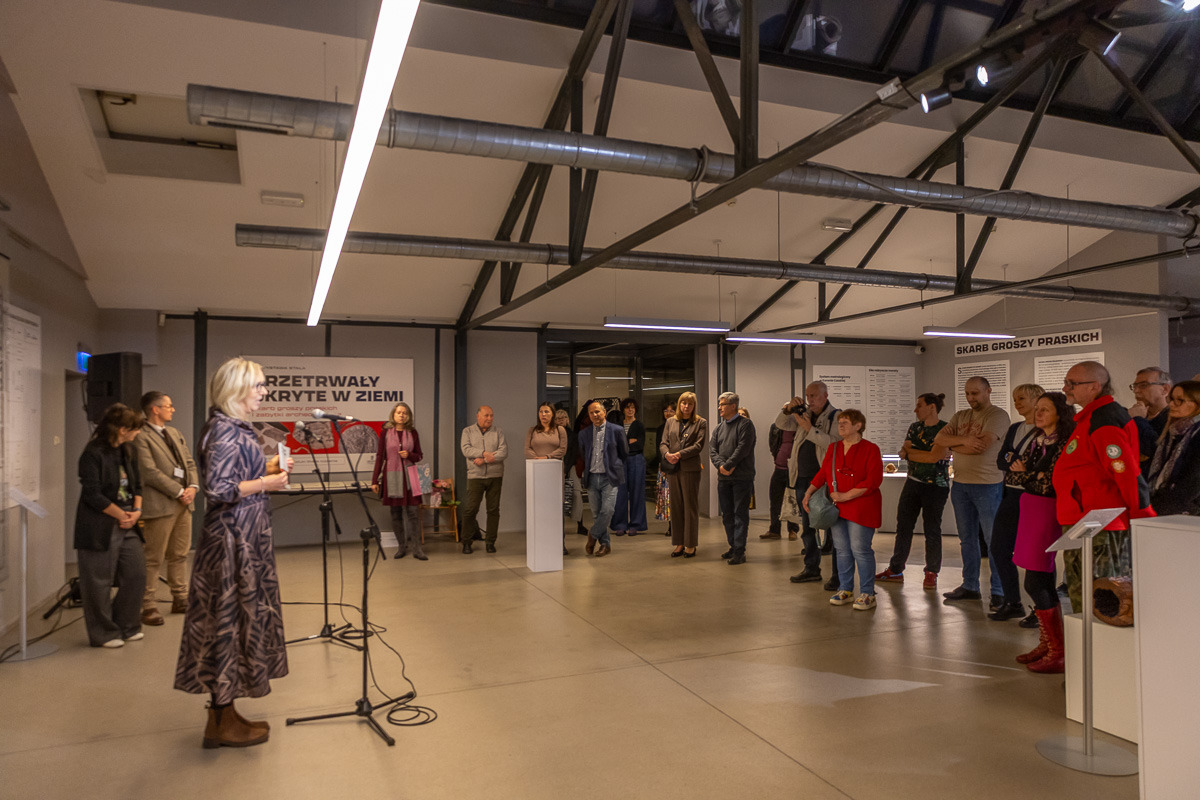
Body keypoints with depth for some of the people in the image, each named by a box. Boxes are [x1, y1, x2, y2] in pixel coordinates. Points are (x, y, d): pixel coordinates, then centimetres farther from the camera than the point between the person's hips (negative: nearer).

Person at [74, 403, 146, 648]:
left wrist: (136, 510, 1)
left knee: (136, 574, 7)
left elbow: (137, 485, 17)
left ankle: (127, 627, 23)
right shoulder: (93, 454, -13)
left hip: (126, 526, 8)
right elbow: (92, 494, -17)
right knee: (99, 583, 3)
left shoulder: (127, 452, 12)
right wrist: (120, 514, -11)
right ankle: (104, 633, 17)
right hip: (100, 529, -7)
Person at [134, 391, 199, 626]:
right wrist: (179, 492, -14)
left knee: (179, 555, 14)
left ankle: (180, 599, 24)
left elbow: (190, 463, 16)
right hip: (159, 505, -8)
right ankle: (148, 606, 6)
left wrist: (193, 487, -1)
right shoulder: (142, 437, -10)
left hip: (183, 504, 8)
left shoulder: (175, 434, 17)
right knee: (154, 558, -1)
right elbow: (150, 472, -16)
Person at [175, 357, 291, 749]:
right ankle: (223, 724, 12)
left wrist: (267, 469, 11)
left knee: (238, 618, 15)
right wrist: (265, 484, -16)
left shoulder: (234, 428, 13)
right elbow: (218, 489, -25)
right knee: (231, 618, -1)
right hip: (233, 540, -10)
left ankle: (223, 713, 26)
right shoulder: (225, 431, -17)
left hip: (244, 537, 10)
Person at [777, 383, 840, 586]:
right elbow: (781, 424, 10)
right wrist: (788, 409, -7)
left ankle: (838, 575, 3)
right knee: (806, 527, 15)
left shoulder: (836, 417, -6)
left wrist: (809, 428, -21)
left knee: (832, 527, -4)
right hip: (803, 478, 7)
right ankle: (812, 569, 27)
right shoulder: (804, 414, 12)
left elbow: (834, 443, -19)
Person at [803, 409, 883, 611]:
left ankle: (867, 594, 6)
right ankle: (845, 590, 21)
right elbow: (823, 473, 19)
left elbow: (873, 481, -15)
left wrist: (846, 496, -18)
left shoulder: (870, 449, -7)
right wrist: (809, 492, 7)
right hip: (838, 509, 6)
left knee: (860, 549, -6)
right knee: (842, 550, 9)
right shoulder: (833, 449, 12)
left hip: (861, 508, -6)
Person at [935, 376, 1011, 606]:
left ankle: (999, 592, 6)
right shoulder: (960, 416, 14)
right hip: (960, 484, 7)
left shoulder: (998, 415, -7)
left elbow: (982, 446, -19)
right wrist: (964, 440, -15)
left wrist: (953, 446, -4)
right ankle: (970, 587, 24)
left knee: (993, 540, -2)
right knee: (967, 539, 14)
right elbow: (939, 438, 2)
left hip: (988, 485, -7)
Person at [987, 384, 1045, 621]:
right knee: (998, 550, 7)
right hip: (1011, 495, 8)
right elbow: (1000, 461, 7)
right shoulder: (1014, 429, 16)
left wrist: (1013, 459, -13)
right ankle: (1012, 603, 20)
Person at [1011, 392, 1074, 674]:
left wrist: (1025, 474, -5)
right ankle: (1047, 644, 23)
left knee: (1034, 583, -8)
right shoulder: (1037, 440, 13)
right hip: (1030, 510, 9)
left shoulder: (1063, 445, -14)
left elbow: (1048, 485, -18)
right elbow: (1016, 468, 13)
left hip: (1046, 512, -9)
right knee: (1044, 582, 14)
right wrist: (1031, 475, -6)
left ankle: (1058, 654, 0)